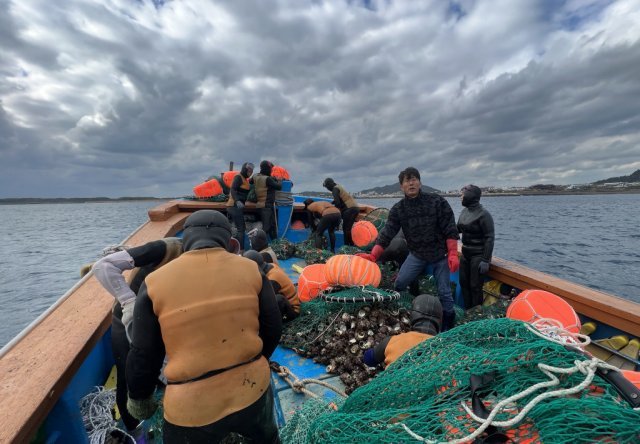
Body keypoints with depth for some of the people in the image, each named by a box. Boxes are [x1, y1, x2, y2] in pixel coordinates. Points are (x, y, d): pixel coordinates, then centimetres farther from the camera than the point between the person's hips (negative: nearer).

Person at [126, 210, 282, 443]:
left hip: (192, 407, 0)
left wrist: (139, 397, 17)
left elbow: (143, 355, -4)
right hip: (253, 390, 1)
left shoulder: (155, 282, -11)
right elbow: (273, 329, -1)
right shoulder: (251, 269, -8)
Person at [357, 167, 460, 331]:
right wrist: (372, 256, -25)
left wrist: (453, 254, -17)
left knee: (444, 292, 5)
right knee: (399, 283, -2)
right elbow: (387, 234, -14)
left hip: (440, 254, -2)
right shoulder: (398, 209, -8)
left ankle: (448, 326, 28)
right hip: (417, 254, 2)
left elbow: (450, 230, -10)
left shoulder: (438, 202, -13)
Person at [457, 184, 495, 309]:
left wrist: (485, 260, -19)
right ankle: (468, 310, 31)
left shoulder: (484, 214, -17)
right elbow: (458, 229, 13)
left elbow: (489, 238, -17)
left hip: (478, 255, -7)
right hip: (465, 253, 7)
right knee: (463, 282, 14)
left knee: (475, 286, 1)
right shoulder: (464, 211, 4)